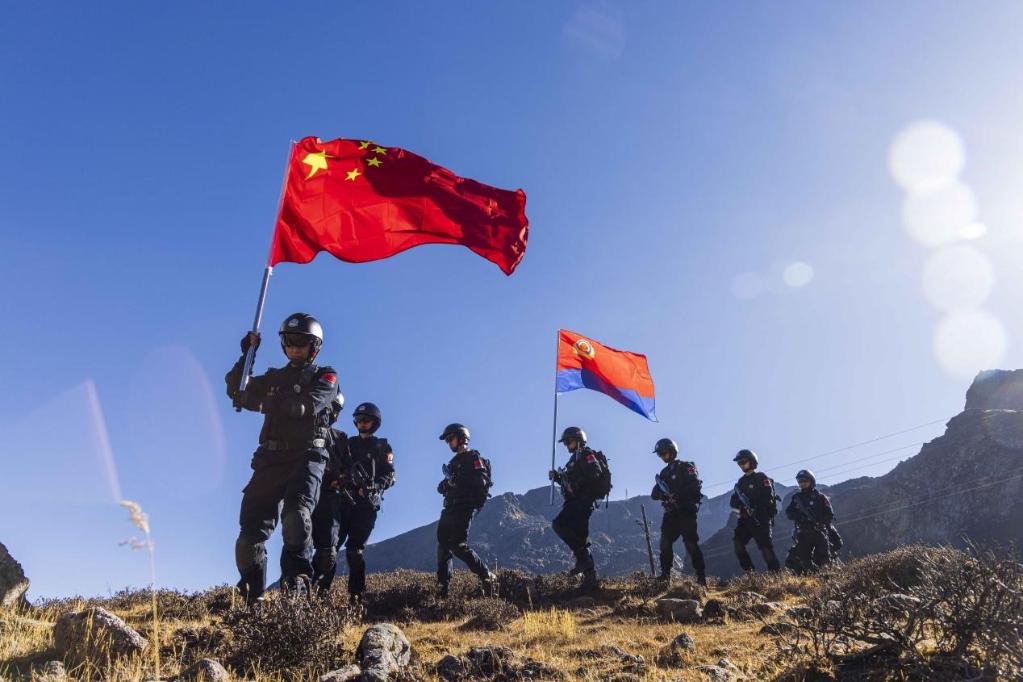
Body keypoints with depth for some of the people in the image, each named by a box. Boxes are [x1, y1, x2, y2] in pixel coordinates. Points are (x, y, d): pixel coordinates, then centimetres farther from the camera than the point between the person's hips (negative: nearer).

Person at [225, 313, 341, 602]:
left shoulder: (325, 377, 6)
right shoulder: (274, 377, 23)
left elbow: (305, 406, -11)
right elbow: (236, 391, 18)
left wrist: (258, 401, -11)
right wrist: (247, 354, 8)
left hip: (306, 456, -5)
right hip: (271, 458, 5)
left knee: (296, 515, -29)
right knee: (251, 527, -1)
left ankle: (297, 581, -28)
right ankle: (250, 594, 9)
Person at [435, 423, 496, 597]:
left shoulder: (473, 457, -2)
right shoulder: (454, 461, 23)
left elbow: (482, 481, -16)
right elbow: (446, 486, 20)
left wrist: (456, 480, -22)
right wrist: (444, 485, -4)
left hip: (464, 507, -9)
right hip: (451, 508, 9)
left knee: (459, 546, -17)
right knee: (443, 545, 6)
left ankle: (488, 578, -10)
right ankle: (442, 586, 11)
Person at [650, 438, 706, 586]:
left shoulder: (686, 467, -3)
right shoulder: (664, 472, 17)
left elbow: (696, 487, -17)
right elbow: (656, 494, 15)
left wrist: (677, 494, -25)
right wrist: (659, 493, -9)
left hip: (686, 512, -6)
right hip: (671, 513, 6)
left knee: (691, 544, -8)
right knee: (665, 544, -3)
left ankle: (701, 578, -2)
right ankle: (665, 576, 3)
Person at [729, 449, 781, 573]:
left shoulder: (761, 478, -2)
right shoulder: (741, 482, 16)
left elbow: (768, 498, -13)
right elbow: (733, 502, 12)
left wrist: (754, 508, -22)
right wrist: (740, 502, -11)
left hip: (761, 519, -6)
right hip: (746, 519, 6)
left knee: (766, 547, -10)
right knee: (737, 541, -11)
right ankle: (749, 572, -7)